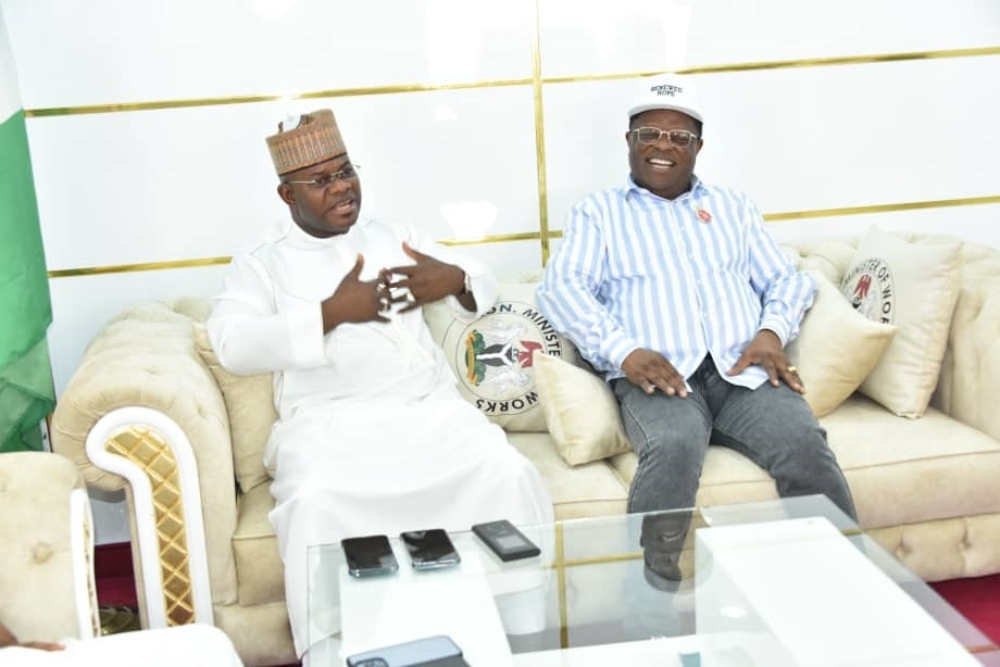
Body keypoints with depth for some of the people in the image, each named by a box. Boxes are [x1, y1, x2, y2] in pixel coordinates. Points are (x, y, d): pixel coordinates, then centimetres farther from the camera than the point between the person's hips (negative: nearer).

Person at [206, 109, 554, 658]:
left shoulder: (393, 237, 20)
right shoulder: (259, 263, 9)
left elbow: (484, 287, 22)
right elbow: (233, 345, -10)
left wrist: (454, 280, -4)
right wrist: (333, 312, -16)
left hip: (428, 409, 3)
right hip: (328, 422, -2)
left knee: (506, 471, -23)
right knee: (315, 500, -34)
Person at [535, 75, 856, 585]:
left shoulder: (733, 206, 27)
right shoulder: (597, 212, 17)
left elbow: (786, 279, 21)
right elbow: (560, 286, 1)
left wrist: (772, 331, -4)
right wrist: (625, 351, -16)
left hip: (743, 371, 3)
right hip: (655, 376, -2)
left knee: (805, 442, -28)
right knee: (674, 447, -36)